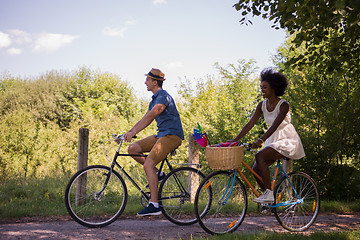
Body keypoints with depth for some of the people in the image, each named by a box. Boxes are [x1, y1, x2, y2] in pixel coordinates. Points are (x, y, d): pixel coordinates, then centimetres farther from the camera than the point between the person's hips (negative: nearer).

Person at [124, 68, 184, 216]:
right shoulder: (155, 98, 19)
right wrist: (129, 132, 11)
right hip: (161, 135, 10)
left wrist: (133, 132, -32)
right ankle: (157, 174, 7)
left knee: (148, 164, -22)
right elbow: (145, 118, 19)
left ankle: (154, 205, -20)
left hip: (171, 135, -10)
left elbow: (150, 116, -26)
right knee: (132, 148, -1)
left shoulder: (163, 97, -14)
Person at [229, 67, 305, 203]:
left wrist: (260, 140, -43)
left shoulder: (283, 105, -17)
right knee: (255, 169, -7)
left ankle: (268, 193, -25)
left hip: (287, 141, -7)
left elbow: (275, 125, -29)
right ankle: (268, 197, 9)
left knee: (260, 156, -28)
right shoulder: (262, 105, 3)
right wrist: (235, 140, -11)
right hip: (273, 141, 7)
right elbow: (250, 124, -1)